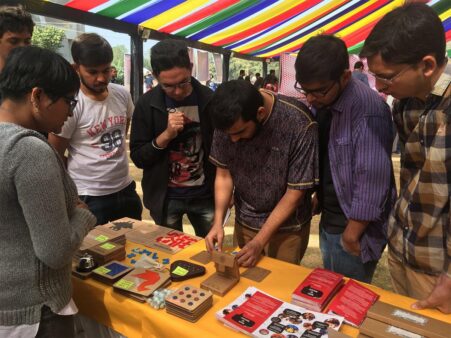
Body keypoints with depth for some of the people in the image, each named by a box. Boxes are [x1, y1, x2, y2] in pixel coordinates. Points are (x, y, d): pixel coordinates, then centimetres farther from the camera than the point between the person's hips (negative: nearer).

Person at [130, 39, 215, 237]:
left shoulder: (209, 100, -7)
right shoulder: (146, 105, -9)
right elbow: (137, 158, -8)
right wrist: (166, 134, -23)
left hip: (205, 195, 1)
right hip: (165, 197, 0)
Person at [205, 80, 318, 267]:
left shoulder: (299, 124, -27)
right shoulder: (228, 120, -15)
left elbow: (295, 192, -20)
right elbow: (224, 173, -4)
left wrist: (259, 242, -20)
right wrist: (218, 221, -16)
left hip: (287, 227, -3)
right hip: (244, 221, 3)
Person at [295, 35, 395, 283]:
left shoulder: (368, 110, -25)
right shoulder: (319, 102, 0)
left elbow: (372, 181, -24)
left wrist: (351, 236, -16)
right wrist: (317, 196, 9)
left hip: (351, 227, -7)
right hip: (328, 220, 7)